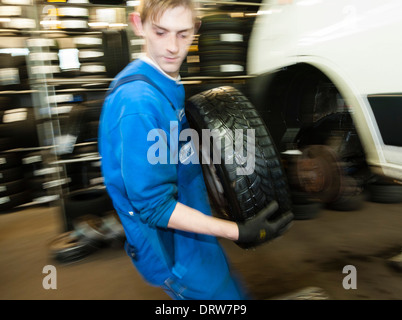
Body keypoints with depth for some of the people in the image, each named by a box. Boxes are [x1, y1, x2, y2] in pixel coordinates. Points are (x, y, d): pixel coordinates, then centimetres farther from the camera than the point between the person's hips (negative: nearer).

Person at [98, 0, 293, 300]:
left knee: (233, 289, 26)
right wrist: (240, 232, -26)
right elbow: (154, 205, -26)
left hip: (190, 238, 9)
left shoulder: (169, 85, 3)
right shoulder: (138, 101, -28)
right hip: (176, 253, -9)